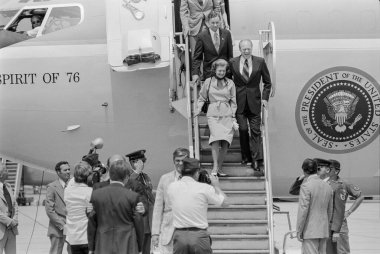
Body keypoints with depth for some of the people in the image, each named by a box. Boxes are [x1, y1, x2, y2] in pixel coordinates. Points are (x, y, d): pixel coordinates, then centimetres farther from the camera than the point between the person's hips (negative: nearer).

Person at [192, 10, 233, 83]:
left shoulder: (226, 34, 4)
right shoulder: (202, 36, -2)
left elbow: (230, 55, 9)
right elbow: (197, 57, 0)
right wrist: (195, 73, -9)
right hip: (209, 73, -2)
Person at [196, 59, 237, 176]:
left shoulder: (230, 83, 11)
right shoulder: (208, 82, 8)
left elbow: (233, 101, 13)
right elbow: (202, 97, 18)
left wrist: (233, 117, 7)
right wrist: (199, 109, 3)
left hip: (227, 115, 2)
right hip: (213, 114, -2)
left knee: (225, 142, -7)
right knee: (216, 137, -22)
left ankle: (219, 167, 2)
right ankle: (215, 166, -24)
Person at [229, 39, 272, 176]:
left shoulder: (260, 62, 1)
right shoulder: (233, 62, 2)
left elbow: (267, 82, 9)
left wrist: (265, 98, 1)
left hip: (254, 102, -1)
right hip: (239, 101, 1)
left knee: (256, 131, -4)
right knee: (242, 129, 0)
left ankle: (257, 162, -7)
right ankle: (246, 156, 17)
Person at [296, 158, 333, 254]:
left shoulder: (306, 186, -12)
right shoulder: (327, 187, 9)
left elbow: (303, 210, -15)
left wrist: (299, 231, -10)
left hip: (310, 232, -7)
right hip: (323, 231, 7)